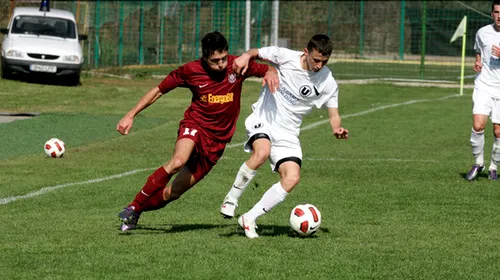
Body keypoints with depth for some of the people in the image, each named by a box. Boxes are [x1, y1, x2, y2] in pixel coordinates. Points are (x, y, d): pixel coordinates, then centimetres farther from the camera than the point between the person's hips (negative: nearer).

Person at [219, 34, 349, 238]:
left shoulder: (327, 82, -5)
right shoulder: (285, 57, -10)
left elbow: (333, 115, 2)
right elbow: (257, 53, 4)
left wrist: (337, 129, -21)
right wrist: (246, 56, -20)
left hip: (287, 133, 3)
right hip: (262, 121, -3)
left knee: (292, 178, -15)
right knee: (262, 152, -35)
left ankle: (249, 219, -3)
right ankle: (231, 199, -16)